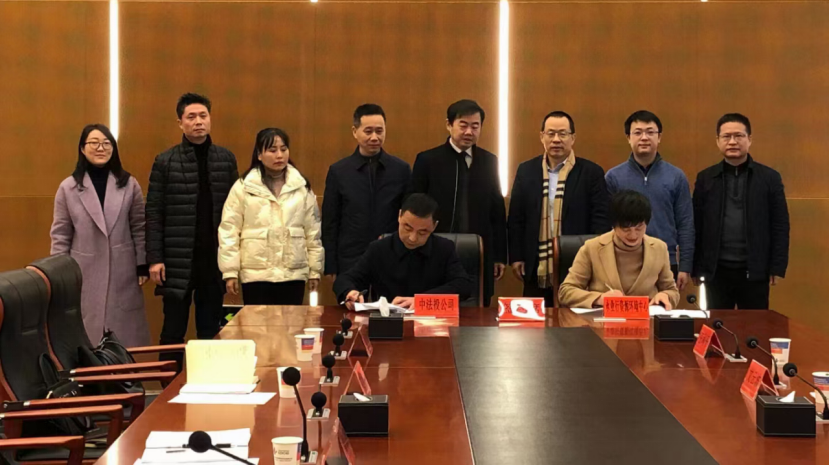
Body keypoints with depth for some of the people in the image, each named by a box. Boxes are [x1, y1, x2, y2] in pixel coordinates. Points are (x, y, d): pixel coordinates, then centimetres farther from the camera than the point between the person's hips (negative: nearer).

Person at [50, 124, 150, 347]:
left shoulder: (129, 184, 2)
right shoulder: (68, 187, 0)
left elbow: (139, 228, 5)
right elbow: (60, 235, 2)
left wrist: (143, 265, 2)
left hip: (122, 272, 1)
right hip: (84, 274, -1)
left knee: (124, 335, 5)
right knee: (87, 335, 2)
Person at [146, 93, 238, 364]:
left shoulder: (226, 159, 7)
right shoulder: (165, 161, 0)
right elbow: (154, 213, -2)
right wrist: (155, 259, -7)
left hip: (215, 257, 2)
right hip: (178, 260, -2)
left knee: (210, 330, 9)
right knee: (173, 330, 4)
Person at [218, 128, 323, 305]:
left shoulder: (302, 187, 7)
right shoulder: (243, 187, -1)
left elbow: (313, 230, 10)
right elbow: (229, 230, -2)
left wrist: (315, 269, 8)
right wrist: (230, 271, -5)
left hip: (293, 274, 2)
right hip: (256, 275, -2)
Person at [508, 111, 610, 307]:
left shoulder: (591, 172, 0)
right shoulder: (526, 171, 8)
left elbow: (601, 220, -1)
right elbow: (516, 218, 10)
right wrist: (516, 257, 5)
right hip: (537, 268, 2)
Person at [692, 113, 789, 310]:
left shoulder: (769, 177, 2)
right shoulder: (705, 178, 5)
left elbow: (780, 225, 1)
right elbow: (696, 226, 5)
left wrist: (778, 267, -4)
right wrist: (696, 268, 1)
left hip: (754, 271, -1)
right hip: (716, 270, 1)